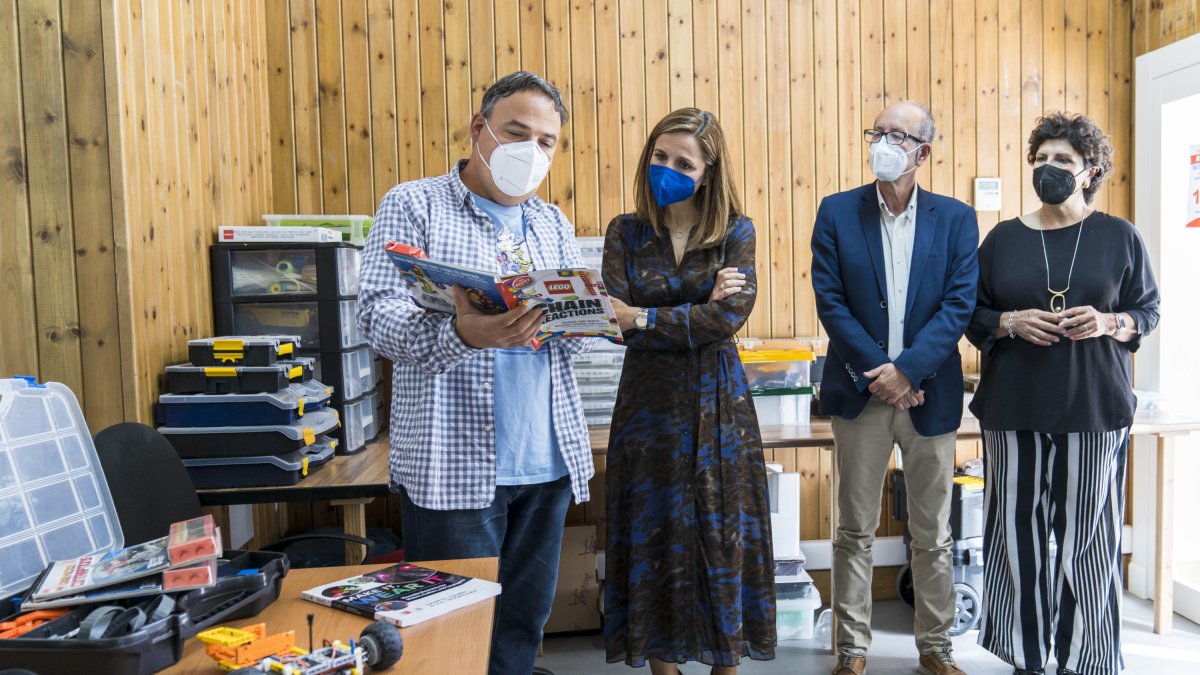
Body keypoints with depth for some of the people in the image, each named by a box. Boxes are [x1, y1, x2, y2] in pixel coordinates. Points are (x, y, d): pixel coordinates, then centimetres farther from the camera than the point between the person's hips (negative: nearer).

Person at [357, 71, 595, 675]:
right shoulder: (412, 206, 0)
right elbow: (378, 313, -12)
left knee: (524, 624, 15)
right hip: (453, 465, -5)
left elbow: (585, 325, 11)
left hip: (548, 461, 5)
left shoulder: (553, 225, 15)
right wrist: (459, 335, -31)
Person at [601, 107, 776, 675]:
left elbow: (730, 317, -14)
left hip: (717, 400, -1)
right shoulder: (625, 233, 4)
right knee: (653, 532, 6)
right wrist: (700, 309, -16)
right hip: (648, 399, 1)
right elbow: (617, 319, -9)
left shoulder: (735, 233, 1)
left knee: (722, 530, 6)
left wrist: (643, 319, -21)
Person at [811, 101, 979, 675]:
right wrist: (877, 372, -13)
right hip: (860, 392, 0)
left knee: (932, 535, 13)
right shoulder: (837, 212, 1)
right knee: (855, 530, 9)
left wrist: (907, 370, -17)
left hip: (930, 394, 1)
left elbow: (960, 304, -6)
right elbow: (830, 301, -6)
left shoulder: (956, 218, 3)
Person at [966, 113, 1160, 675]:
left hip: (1096, 409, 0)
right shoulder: (1003, 238, 8)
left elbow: (1148, 310, 10)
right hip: (1014, 408, 1)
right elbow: (972, 313, 9)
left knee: (1089, 535, 2)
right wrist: (1011, 323, -10)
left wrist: (1108, 323, -10)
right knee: (1018, 530, 3)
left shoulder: (1119, 237, 6)